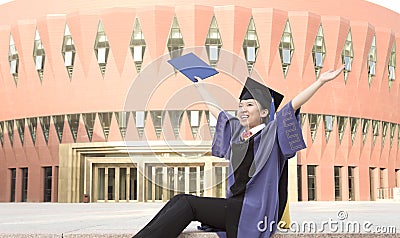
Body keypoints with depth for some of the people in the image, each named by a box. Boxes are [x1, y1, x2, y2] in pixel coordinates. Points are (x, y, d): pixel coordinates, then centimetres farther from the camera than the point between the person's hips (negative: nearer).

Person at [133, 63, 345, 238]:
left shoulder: (272, 132, -2)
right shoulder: (236, 131, 15)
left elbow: (294, 104, -13)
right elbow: (214, 109, 28)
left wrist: (321, 81, -22)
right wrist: (198, 83, 40)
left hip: (255, 212, -6)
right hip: (235, 205, 6)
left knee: (187, 204, -20)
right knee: (180, 200, -14)